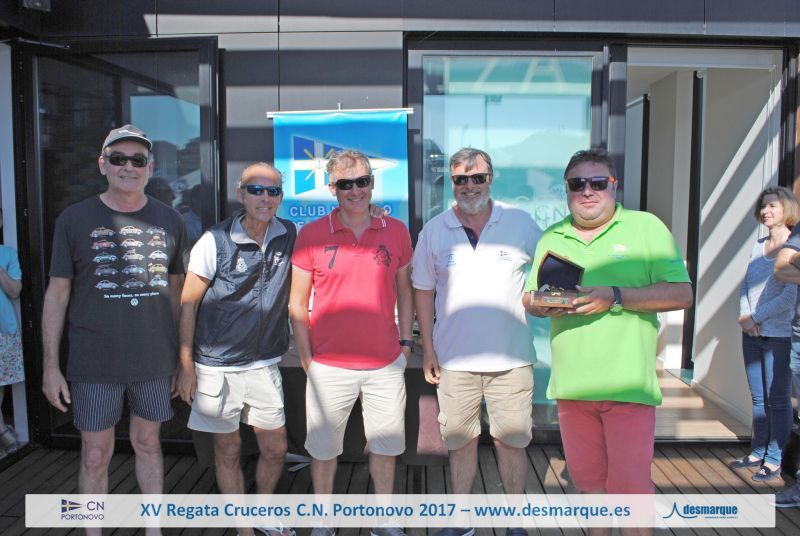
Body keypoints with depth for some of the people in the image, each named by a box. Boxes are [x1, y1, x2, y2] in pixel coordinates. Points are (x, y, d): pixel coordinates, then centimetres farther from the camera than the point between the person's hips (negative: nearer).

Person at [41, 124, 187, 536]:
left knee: (148, 444, 15)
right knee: (96, 454, 8)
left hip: (155, 361, 2)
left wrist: (183, 355, 8)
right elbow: (57, 294, 0)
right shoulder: (74, 219, -2)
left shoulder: (169, 220, 3)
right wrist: (50, 366, -3)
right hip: (94, 364, -2)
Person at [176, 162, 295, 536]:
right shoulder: (216, 240, -11)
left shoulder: (290, 236, -1)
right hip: (217, 366, -3)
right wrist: (186, 365, -9)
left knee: (275, 448, 12)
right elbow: (188, 303, -8)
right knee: (228, 451, 11)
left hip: (264, 364, 4)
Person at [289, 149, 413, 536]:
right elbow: (297, 303, 0)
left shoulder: (396, 231, 1)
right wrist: (307, 358, -3)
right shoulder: (311, 234, -4)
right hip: (329, 365, -1)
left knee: (386, 446, 15)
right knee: (323, 449, 13)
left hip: (385, 363, 2)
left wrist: (405, 340, 6)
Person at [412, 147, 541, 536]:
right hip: (454, 358, 1)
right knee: (460, 441, 14)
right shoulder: (434, 231, 2)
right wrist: (427, 349, 3)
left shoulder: (520, 223, -1)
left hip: (510, 357, -1)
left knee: (512, 440, 10)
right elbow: (424, 291, 5)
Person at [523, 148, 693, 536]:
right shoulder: (551, 238, 11)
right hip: (571, 385, 4)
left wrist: (615, 296, -19)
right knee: (587, 480, 16)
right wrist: (545, 304, -8)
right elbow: (529, 299, 16)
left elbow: (681, 294, -8)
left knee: (630, 485, 0)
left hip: (627, 385, -4)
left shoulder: (646, 227, -2)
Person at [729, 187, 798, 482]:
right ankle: (758, 453, 24)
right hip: (752, 333, 6)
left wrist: (755, 317, -9)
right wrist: (745, 316, -3)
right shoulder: (758, 245, 12)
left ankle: (774, 460, 11)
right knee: (758, 398, 14)